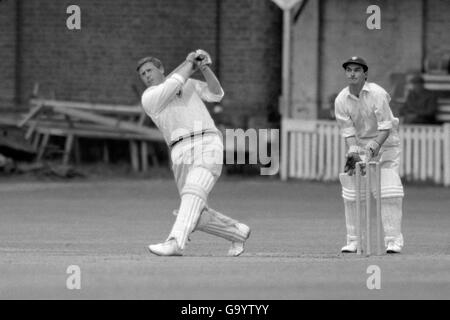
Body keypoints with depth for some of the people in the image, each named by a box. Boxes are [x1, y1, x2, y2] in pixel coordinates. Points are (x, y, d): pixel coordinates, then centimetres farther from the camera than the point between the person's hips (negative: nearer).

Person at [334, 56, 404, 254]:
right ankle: (354, 241, 10)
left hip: (384, 143, -4)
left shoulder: (377, 94, -19)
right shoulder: (341, 100, -8)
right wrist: (353, 153, -25)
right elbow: (348, 132, -8)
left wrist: (372, 148, -34)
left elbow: (385, 128, -22)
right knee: (351, 193, -1)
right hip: (360, 145, 4)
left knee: (389, 192, -15)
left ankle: (394, 240, -13)